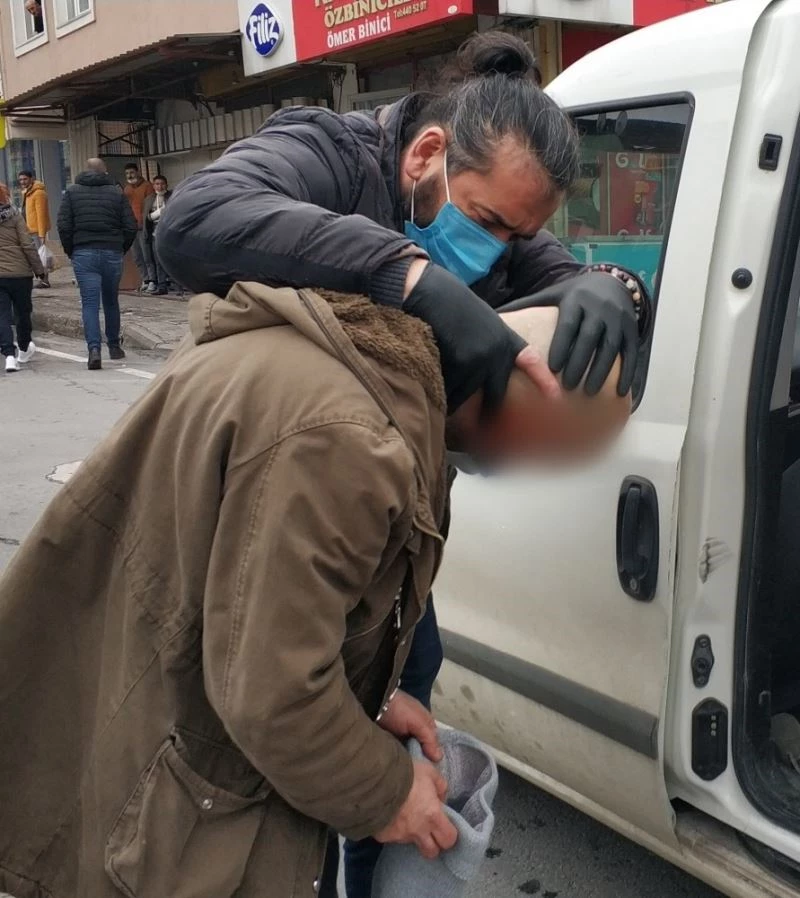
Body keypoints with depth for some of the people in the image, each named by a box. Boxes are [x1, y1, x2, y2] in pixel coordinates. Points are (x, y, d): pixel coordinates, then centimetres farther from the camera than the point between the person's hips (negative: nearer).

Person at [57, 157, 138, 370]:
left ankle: (94, 348, -17)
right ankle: (114, 346, 25)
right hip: (113, 253, 1)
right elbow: (131, 227, 0)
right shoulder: (116, 192, 5)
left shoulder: (72, 192, 5)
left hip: (84, 254, -1)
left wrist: (71, 251, 9)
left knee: (90, 303, -3)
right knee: (111, 301, 15)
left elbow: (64, 225, -2)